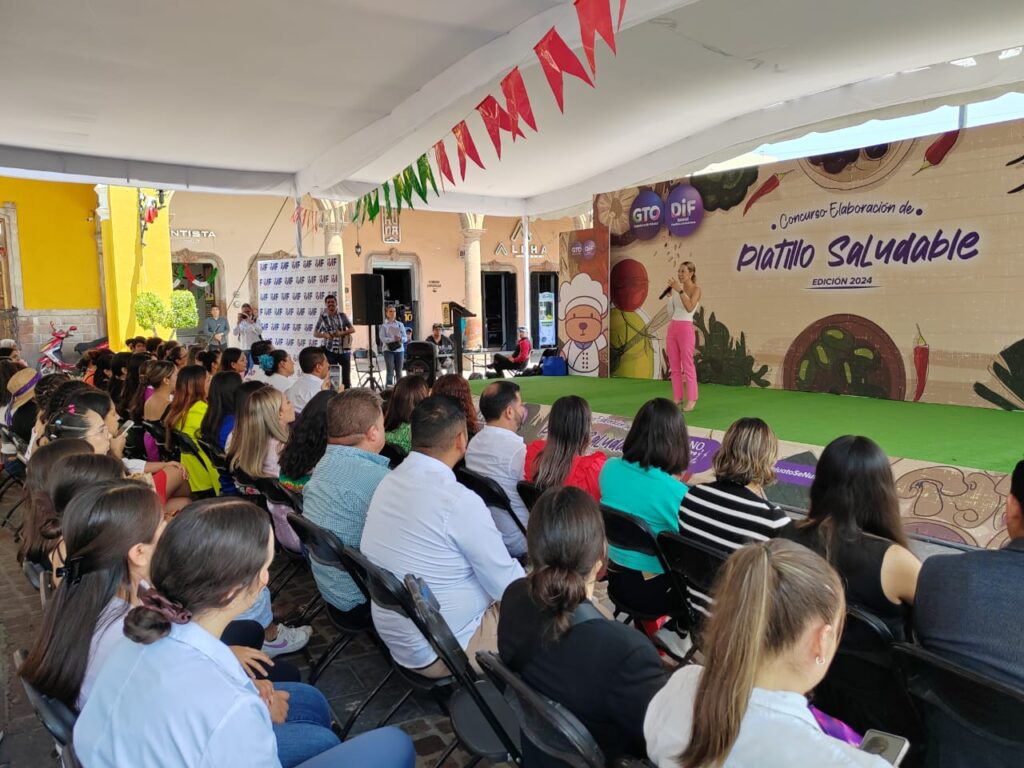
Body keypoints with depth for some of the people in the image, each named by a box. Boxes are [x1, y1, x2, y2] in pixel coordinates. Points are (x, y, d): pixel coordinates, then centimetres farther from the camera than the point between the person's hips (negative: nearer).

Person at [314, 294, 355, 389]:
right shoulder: (323, 317, 0)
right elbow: (315, 333, 2)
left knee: (346, 376, 5)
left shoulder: (342, 315, 2)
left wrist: (341, 333, -17)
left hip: (344, 350, 1)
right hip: (331, 351, -1)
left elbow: (353, 329, 1)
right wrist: (325, 335, -19)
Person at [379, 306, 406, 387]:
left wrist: (400, 339, -17)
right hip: (388, 350, -3)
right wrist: (393, 339, -21)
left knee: (399, 371, 6)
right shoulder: (383, 325, 2)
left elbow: (405, 338, 6)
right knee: (390, 371, -8)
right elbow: (382, 338, -9)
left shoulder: (400, 324, 11)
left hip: (399, 350, 3)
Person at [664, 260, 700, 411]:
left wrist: (680, 290, -22)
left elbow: (690, 308, -22)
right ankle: (677, 398, 13)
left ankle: (691, 399, 0)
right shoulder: (678, 289, 13)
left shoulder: (696, 289, -4)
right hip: (672, 328, 7)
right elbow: (670, 312, 12)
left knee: (687, 366, -5)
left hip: (686, 328, -7)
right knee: (674, 366, 7)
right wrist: (670, 293, 4)